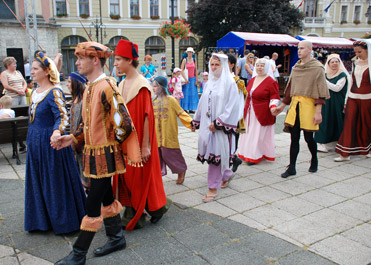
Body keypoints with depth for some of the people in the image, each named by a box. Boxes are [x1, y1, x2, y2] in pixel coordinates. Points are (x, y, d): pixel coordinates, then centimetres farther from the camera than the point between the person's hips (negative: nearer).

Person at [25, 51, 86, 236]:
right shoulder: (34, 92, 11)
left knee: (55, 182, 2)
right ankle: (42, 220, 30)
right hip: (34, 143, 8)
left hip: (50, 142, -8)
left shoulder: (54, 92, -15)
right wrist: (30, 141, 21)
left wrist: (57, 131, -46)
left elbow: (62, 116, -26)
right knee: (37, 183, 15)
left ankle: (62, 221, 18)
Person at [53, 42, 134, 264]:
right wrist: (72, 138, 7)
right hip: (94, 153, 9)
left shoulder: (106, 87, -19)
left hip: (104, 155, -9)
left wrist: (111, 144, -9)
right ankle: (117, 238, 36)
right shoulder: (89, 88, 10)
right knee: (106, 198, 19)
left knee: (93, 204, 2)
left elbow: (124, 124, -24)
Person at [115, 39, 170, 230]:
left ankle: (158, 206, 26)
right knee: (127, 177, 12)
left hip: (138, 140, -8)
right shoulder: (122, 84, 9)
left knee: (140, 177, 3)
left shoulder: (141, 85, -16)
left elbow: (147, 117, -19)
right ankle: (132, 216, 25)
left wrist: (145, 146, -20)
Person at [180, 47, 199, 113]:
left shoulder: (194, 60, 8)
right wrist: (185, 79, -14)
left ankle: (191, 108, 9)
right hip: (186, 78, -3)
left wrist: (196, 80, 3)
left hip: (193, 78, 3)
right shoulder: (184, 60, -2)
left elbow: (196, 71, 8)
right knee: (185, 93, -2)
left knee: (193, 94, 3)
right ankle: (185, 108, 4)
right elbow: (181, 70, -7)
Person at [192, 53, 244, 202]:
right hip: (207, 124, 7)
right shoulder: (209, 83, 13)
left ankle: (213, 188, 5)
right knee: (209, 151, 12)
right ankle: (226, 174, 38)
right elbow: (203, 103, 19)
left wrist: (217, 123, -18)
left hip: (221, 126, -7)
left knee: (216, 154, -5)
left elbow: (231, 107, -13)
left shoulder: (229, 83, -7)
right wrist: (196, 121, 19)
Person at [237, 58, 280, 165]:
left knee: (259, 135, -2)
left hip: (262, 115, -7)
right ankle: (248, 154, 22)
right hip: (250, 113, 7)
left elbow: (275, 98, -10)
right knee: (249, 132, 11)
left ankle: (256, 157, 7)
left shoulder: (271, 82, -9)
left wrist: (272, 107, -28)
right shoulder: (252, 80, 13)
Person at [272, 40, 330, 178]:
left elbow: (321, 91, -9)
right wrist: (282, 106, 15)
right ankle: (292, 168, 9)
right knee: (294, 138, 4)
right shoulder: (295, 68, 12)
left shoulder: (317, 68, -5)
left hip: (308, 105, -5)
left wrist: (318, 111, -15)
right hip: (294, 104, 5)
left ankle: (314, 160, 31)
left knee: (308, 137, 3)